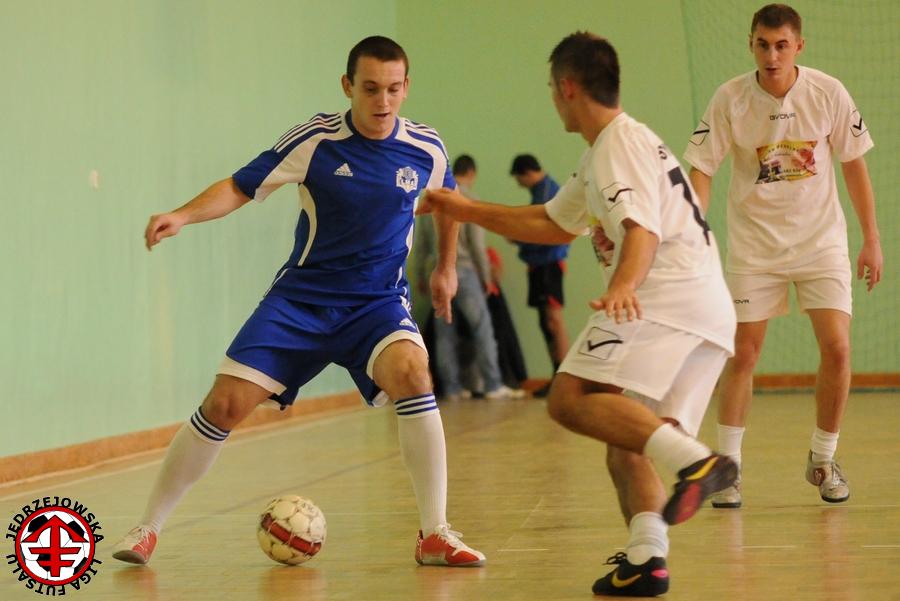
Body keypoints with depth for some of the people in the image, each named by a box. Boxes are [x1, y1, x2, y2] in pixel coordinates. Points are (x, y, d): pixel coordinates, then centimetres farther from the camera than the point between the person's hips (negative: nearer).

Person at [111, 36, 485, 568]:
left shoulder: (426, 150, -5)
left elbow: (450, 200, 18)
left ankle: (435, 534, -21)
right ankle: (148, 529, 8)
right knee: (227, 403, -10)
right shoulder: (315, 140, -11)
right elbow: (240, 187, -7)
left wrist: (447, 268, 22)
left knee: (411, 371, -31)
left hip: (377, 301, 1)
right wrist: (184, 215, -24)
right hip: (301, 297, 0)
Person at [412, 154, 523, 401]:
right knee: (482, 327, -2)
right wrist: (486, 277, 1)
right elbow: (477, 243, -6)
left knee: (445, 333, 7)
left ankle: (452, 387, 8)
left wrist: (420, 275, 20)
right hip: (463, 270, -5)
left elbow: (420, 243, 12)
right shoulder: (468, 199, -5)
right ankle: (493, 385, -6)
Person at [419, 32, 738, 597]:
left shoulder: (620, 145, -2)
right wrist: (468, 210, 42)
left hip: (667, 296, -10)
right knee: (627, 440, 8)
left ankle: (694, 461, -38)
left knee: (570, 398, -21)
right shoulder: (602, 155, 30)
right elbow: (554, 225, 41)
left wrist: (624, 285, -39)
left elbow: (643, 229, -20)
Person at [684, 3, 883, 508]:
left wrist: (872, 239, 4)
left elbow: (853, 164, 2)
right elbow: (702, 169, -8)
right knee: (744, 353, -4)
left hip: (820, 239, 1)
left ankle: (823, 460, 12)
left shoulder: (828, 93, -9)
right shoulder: (730, 99, -12)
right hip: (753, 244, -1)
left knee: (837, 348, -9)